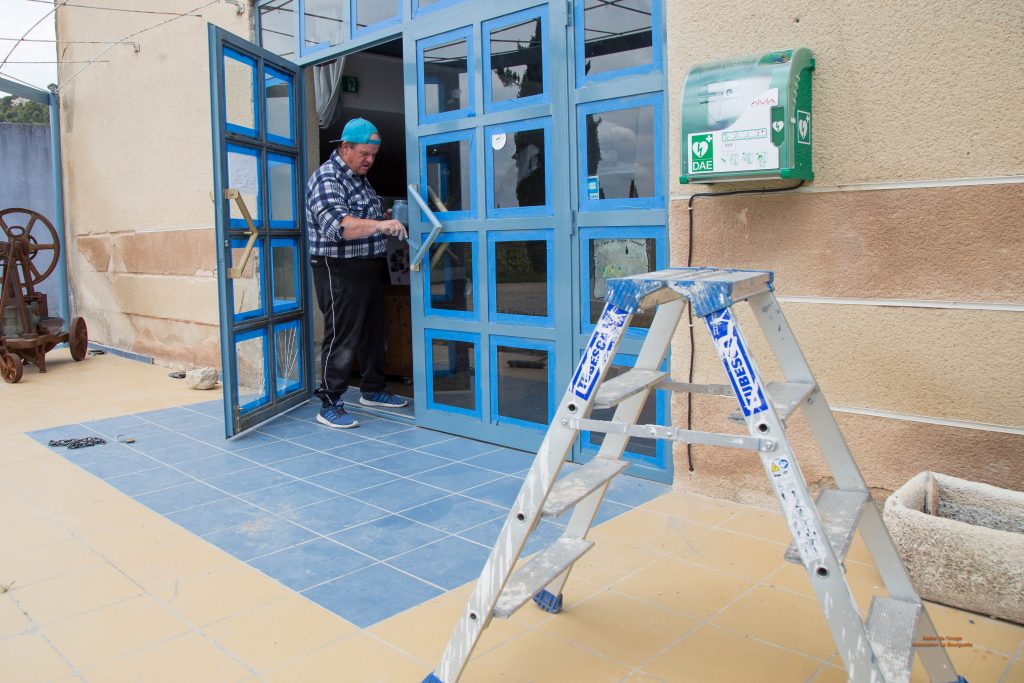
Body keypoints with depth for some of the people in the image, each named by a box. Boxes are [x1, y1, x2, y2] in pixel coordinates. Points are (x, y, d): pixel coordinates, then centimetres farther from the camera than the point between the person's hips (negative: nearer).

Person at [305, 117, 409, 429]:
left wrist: (388, 217, 13)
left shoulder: (359, 178, 16)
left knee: (375, 331, 16)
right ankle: (330, 405, 1)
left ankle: (372, 390, 31)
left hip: (368, 269, 10)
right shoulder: (327, 178, -15)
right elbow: (336, 225, -32)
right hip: (340, 272, -9)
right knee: (341, 338, -7)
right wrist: (379, 225, -44)